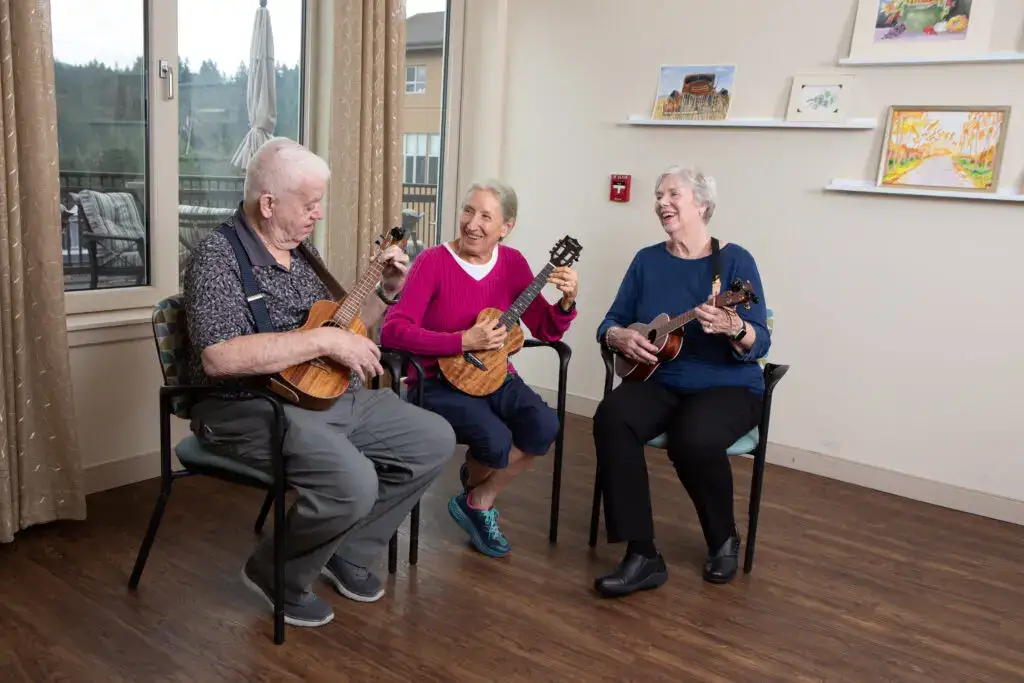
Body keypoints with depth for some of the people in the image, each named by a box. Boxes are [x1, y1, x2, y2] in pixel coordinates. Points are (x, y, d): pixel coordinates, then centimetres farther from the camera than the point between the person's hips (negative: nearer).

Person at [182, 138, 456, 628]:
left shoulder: (301, 248, 12)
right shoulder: (218, 256, -14)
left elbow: (340, 327, 21)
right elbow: (218, 357, -30)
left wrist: (386, 292, 5)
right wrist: (323, 340, -29)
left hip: (334, 396, 9)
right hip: (251, 409, -9)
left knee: (434, 439, 2)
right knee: (354, 482, -31)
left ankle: (348, 552, 15)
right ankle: (278, 574, 0)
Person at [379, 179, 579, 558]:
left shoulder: (512, 262, 1)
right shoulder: (434, 261, -12)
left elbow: (545, 331, 5)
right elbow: (393, 331, -22)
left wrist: (567, 301, -16)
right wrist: (464, 341, -26)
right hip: (439, 381, -4)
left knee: (544, 425, -22)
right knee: (495, 438, -29)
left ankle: (477, 501, 4)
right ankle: (479, 484, 13)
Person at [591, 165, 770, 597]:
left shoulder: (735, 260, -4)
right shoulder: (647, 260, 7)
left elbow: (760, 343, -11)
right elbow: (608, 324, 8)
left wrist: (733, 328, -33)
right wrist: (621, 337, -15)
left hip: (728, 387, -3)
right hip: (658, 381, 3)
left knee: (694, 438, -35)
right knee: (612, 419, -29)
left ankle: (724, 539, -2)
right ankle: (643, 556, -24)